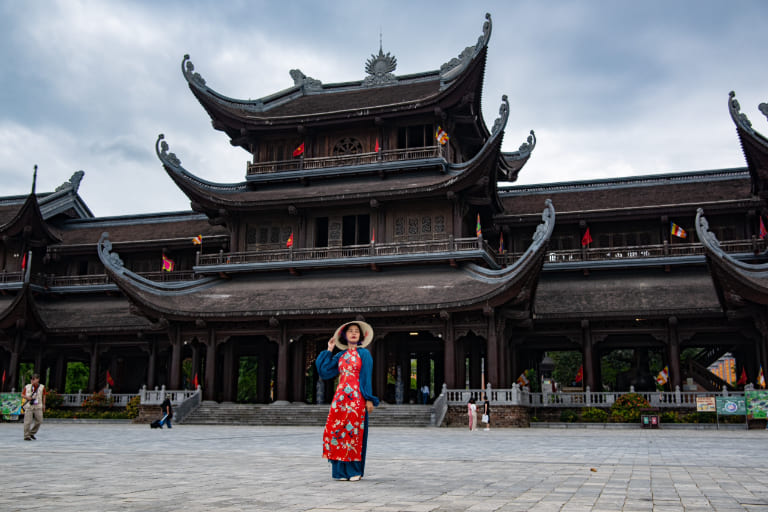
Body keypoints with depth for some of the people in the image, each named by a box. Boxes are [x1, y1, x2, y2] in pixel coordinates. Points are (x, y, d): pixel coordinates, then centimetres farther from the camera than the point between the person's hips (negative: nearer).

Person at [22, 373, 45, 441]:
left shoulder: (42, 387, 2)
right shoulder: (27, 387, -3)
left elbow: (43, 396, 16)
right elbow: (22, 395, 9)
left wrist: (43, 405, 19)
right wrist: (27, 397, -11)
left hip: (38, 407, 2)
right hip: (29, 406, -2)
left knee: (39, 421, 1)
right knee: (28, 421, -7)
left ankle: (32, 433, 21)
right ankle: (26, 436, 2)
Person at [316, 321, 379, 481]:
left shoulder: (364, 353, 4)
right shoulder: (340, 356, 15)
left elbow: (366, 377, -2)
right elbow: (325, 372, 10)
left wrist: (369, 399, -9)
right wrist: (329, 351, 13)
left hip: (356, 397, -4)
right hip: (340, 397, 4)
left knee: (354, 432, -5)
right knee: (336, 430, -1)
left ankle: (355, 471, 5)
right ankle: (341, 470, 8)